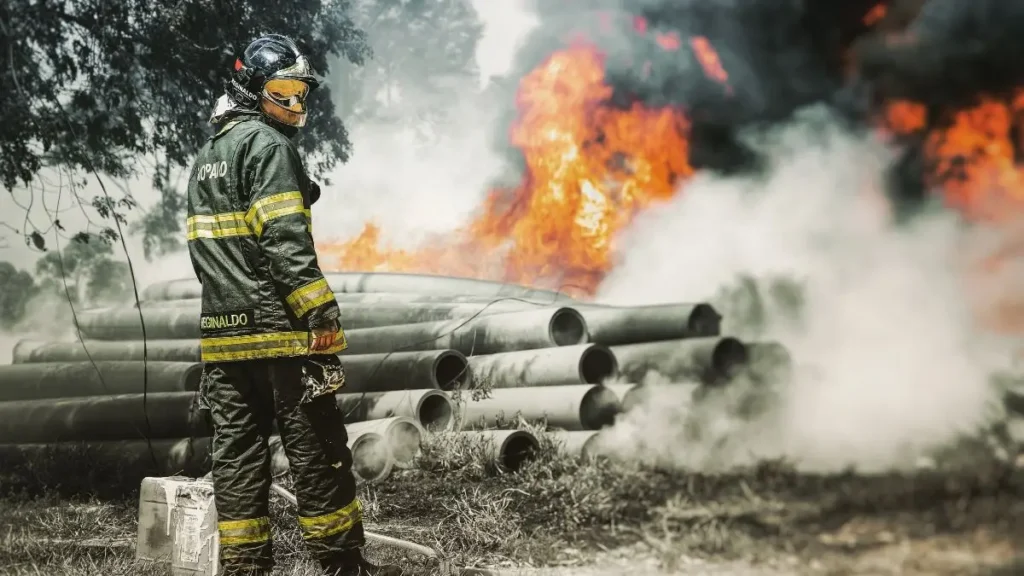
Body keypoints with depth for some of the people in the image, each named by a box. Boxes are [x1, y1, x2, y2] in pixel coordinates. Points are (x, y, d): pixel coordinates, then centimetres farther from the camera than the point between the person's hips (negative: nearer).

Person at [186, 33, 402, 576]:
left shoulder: (206, 155, 21)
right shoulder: (267, 145, -7)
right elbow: (285, 240, -18)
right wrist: (321, 312, -18)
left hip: (222, 331, 8)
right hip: (278, 329, -8)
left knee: (236, 450, 7)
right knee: (316, 448, -2)